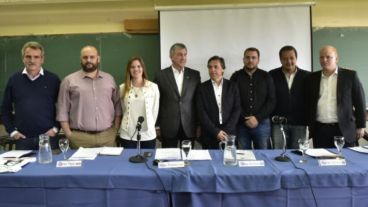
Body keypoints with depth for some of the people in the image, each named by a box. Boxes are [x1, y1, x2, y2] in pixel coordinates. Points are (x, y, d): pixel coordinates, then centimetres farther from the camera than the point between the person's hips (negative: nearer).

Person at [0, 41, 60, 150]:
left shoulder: (53, 79, 0)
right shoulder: (14, 79, 6)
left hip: (48, 138, -2)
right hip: (22, 139, 2)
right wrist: (12, 131, 4)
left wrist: (56, 128, -4)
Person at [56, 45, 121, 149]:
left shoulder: (109, 79, 10)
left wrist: (115, 130, 4)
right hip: (80, 138, -2)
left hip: (108, 136, 2)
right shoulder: (69, 81, 1)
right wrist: (69, 135, -4)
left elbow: (117, 106, 11)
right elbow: (63, 111, 1)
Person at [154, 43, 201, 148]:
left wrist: (199, 124, 5)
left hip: (189, 127, 1)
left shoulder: (195, 75, 4)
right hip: (168, 127, -1)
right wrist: (157, 125, 1)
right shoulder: (161, 75, 0)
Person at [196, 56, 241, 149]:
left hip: (229, 133, 1)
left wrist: (226, 130, -10)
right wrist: (215, 131, -11)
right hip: (209, 135, 0)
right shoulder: (202, 88, 2)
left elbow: (237, 109, 0)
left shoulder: (232, 86, 5)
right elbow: (201, 113, -4)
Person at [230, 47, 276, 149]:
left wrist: (258, 118, -7)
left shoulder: (266, 77, 7)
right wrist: (244, 119, -7)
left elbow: (272, 101, 3)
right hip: (241, 124, 0)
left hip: (262, 123, 1)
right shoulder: (236, 76, 5)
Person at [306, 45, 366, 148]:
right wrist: (309, 126, 9)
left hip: (344, 129, -2)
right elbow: (308, 103, 11)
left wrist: (360, 126, 0)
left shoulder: (350, 75, 1)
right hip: (319, 130, 2)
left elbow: (360, 102, 2)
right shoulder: (312, 78, 8)